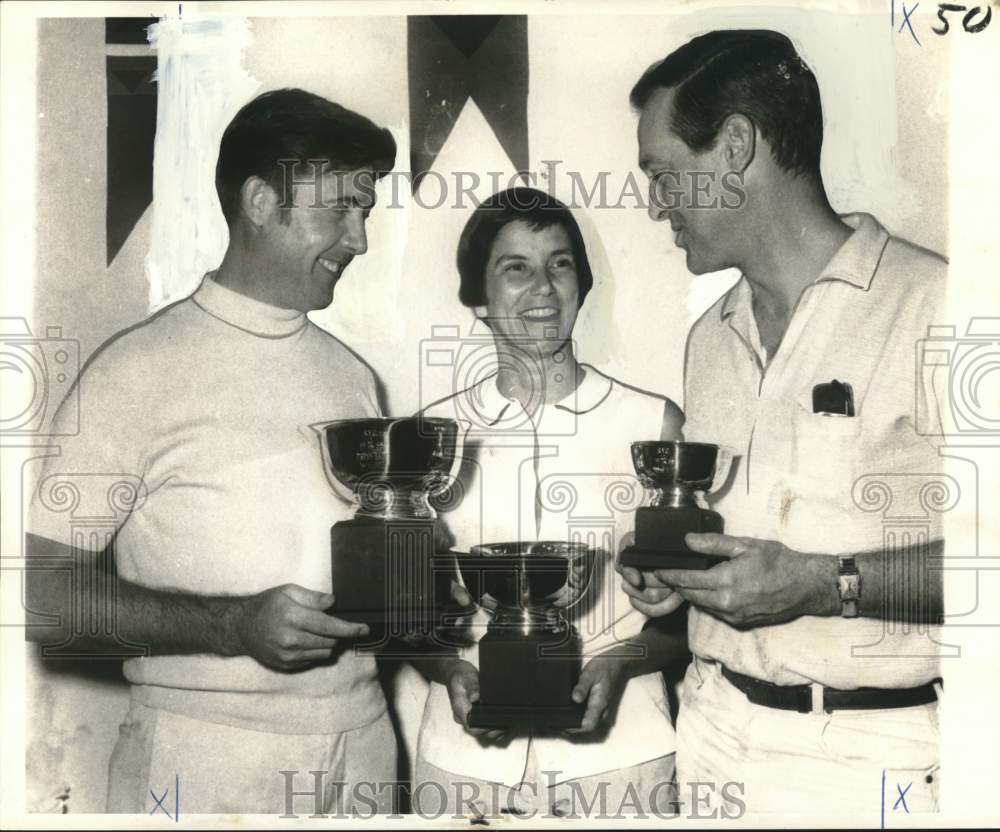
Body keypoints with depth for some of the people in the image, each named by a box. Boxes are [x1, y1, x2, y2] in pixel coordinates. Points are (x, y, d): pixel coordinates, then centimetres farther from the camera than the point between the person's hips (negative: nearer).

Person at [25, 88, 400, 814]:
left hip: (363, 746, 5)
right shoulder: (140, 370, -8)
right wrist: (236, 625, -22)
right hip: (207, 762, -5)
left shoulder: (351, 375, 10)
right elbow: (45, 596, -11)